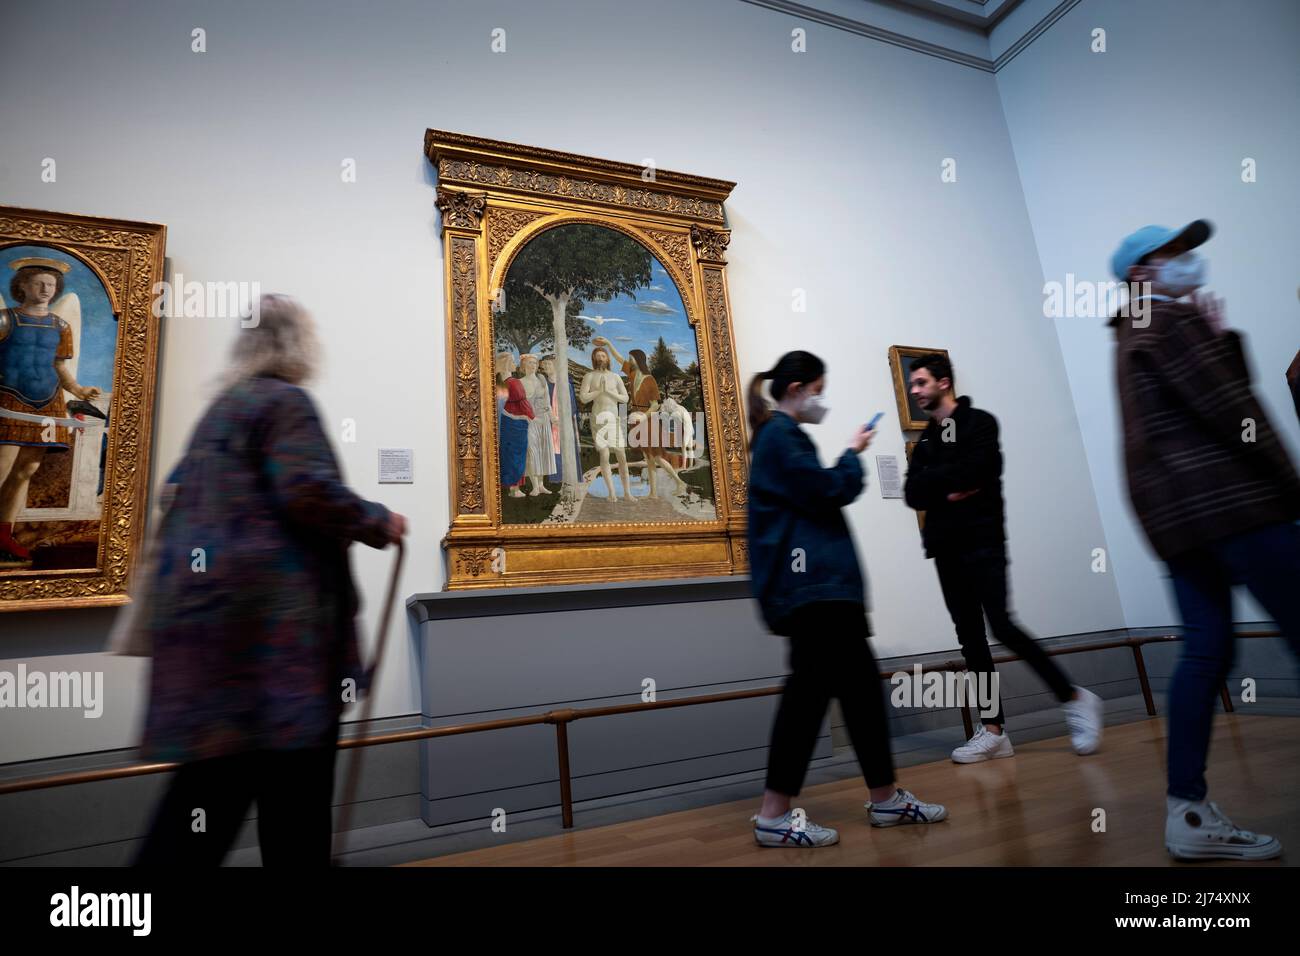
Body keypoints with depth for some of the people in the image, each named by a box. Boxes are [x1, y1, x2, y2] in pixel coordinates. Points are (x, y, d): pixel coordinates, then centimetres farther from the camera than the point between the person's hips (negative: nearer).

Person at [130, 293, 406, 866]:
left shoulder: (221, 407, 21)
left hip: (206, 612, 9)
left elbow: (180, 500, 25)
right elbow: (308, 491, -20)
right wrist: (378, 522, -6)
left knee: (213, 783, 14)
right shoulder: (285, 401, -7)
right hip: (272, 615, -9)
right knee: (293, 783, 0)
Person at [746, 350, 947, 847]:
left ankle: (885, 800, 24)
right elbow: (828, 492, -15)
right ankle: (774, 817, 1)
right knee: (811, 686, -8)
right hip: (808, 583, -11)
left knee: (861, 681, 13)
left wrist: (849, 459, 16)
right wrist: (853, 455, 1)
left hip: (818, 582, 11)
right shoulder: (781, 433, -10)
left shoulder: (778, 435, 22)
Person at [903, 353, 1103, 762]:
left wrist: (934, 478, -5)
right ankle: (993, 729, 11)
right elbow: (912, 495, 5)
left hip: (983, 542, -6)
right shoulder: (925, 441, 17)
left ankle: (1074, 699, 7)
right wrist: (947, 489, -11)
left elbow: (975, 470, -18)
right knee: (970, 637, 5)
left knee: (1002, 626, -13)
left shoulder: (978, 422, -1)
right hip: (946, 549, 6)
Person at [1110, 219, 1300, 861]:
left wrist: (1221, 336, 12)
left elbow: (1230, 390, 22)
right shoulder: (1167, 320, -3)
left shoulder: (1136, 335, 25)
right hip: (1219, 493, -9)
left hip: (1171, 507, 9)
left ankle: (1187, 813, 8)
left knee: (1206, 650, 6)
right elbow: (1227, 407, -13)